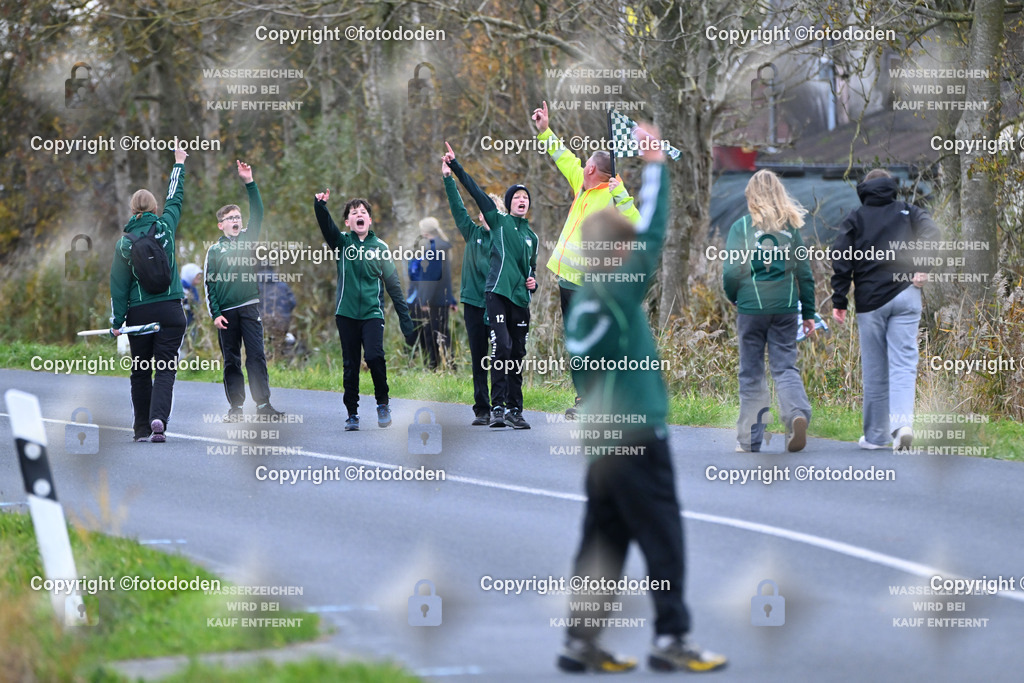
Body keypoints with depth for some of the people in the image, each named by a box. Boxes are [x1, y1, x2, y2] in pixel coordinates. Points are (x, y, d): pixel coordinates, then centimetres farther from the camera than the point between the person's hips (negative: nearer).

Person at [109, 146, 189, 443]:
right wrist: (179, 164, 31)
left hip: (139, 314, 0)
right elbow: (175, 198, 18)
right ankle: (158, 418, -24)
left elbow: (119, 285, -1)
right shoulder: (165, 226, 0)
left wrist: (116, 322, 3)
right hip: (170, 311, 0)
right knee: (165, 370, -3)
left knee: (140, 372, 12)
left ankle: (142, 428, 15)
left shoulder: (125, 241, -1)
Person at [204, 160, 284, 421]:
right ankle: (235, 406, 8)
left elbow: (257, 212, -1)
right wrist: (215, 313, -4)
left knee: (256, 356, -6)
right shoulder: (214, 250, 6)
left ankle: (263, 403, -7)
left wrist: (249, 182, -10)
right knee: (231, 361, 4)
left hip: (250, 307, 0)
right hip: (226, 312, 0)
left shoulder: (248, 239, 10)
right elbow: (209, 284, 5)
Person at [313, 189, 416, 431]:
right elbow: (326, 225, -15)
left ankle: (382, 402, 0)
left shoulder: (379, 247, 4)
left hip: (372, 313, -1)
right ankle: (352, 413, 16)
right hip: (346, 313, 1)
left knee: (374, 356, -20)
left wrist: (407, 323, 2)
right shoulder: (342, 242, 6)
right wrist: (320, 205, -38)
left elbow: (393, 286, 6)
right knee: (350, 366, 4)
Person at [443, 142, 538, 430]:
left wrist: (533, 282, 9)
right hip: (498, 294, -5)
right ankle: (497, 407, -21)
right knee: (501, 347, -19)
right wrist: (455, 166, -6)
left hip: (521, 299, 5)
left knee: (517, 355, 5)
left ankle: (514, 410, 9)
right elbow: (476, 192, 1)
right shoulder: (499, 222, 8)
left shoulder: (531, 237, 21)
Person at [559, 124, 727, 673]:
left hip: (599, 440, 8)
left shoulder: (582, 300, 8)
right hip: (637, 438, -8)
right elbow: (652, 233, -16)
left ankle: (582, 641, 11)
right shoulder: (619, 293, -15)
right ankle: (671, 639, 2)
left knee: (603, 541, 11)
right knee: (663, 540, 0)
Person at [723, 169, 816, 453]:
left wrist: (733, 297, 13)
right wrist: (808, 312, 13)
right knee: (785, 366, 3)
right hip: (786, 308, 2)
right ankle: (798, 413, -25)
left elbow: (732, 272, -7)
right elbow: (804, 272, 5)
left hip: (751, 308, -2)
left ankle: (749, 438, 11)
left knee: (751, 373, 7)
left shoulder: (741, 227, -5)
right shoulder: (791, 227, 3)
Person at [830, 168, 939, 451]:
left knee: (874, 369, 6)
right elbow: (931, 233, -8)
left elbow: (841, 258, -1)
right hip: (905, 295, 0)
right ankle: (903, 422, -27)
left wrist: (839, 301, -1)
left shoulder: (855, 218, 11)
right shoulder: (908, 211, 13)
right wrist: (923, 268, -9)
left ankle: (876, 435, 11)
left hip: (870, 301, 0)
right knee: (903, 363, -5)